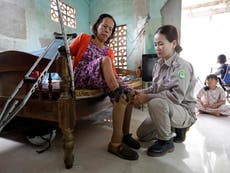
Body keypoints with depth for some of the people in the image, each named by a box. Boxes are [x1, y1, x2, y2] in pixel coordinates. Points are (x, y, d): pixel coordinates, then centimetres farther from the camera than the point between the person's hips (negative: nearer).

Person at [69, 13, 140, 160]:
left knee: (129, 93, -17)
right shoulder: (84, 38, 9)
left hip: (98, 82, 5)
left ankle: (124, 135, -4)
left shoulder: (109, 52, 19)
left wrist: (118, 82, -10)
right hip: (80, 77, -4)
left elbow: (112, 72, 10)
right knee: (105, 59, -31)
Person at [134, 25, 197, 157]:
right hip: (165, 110, 8)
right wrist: (141, 92, -10)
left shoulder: (182, 66, -19)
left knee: (156, 103, -39)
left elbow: (177, 96, -29)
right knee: (141, 135, 11)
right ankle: (176, 128, 24)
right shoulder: (158, 65, 3)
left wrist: (147, 97, -29)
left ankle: (166, 141, -12)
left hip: (184, 111, -7)